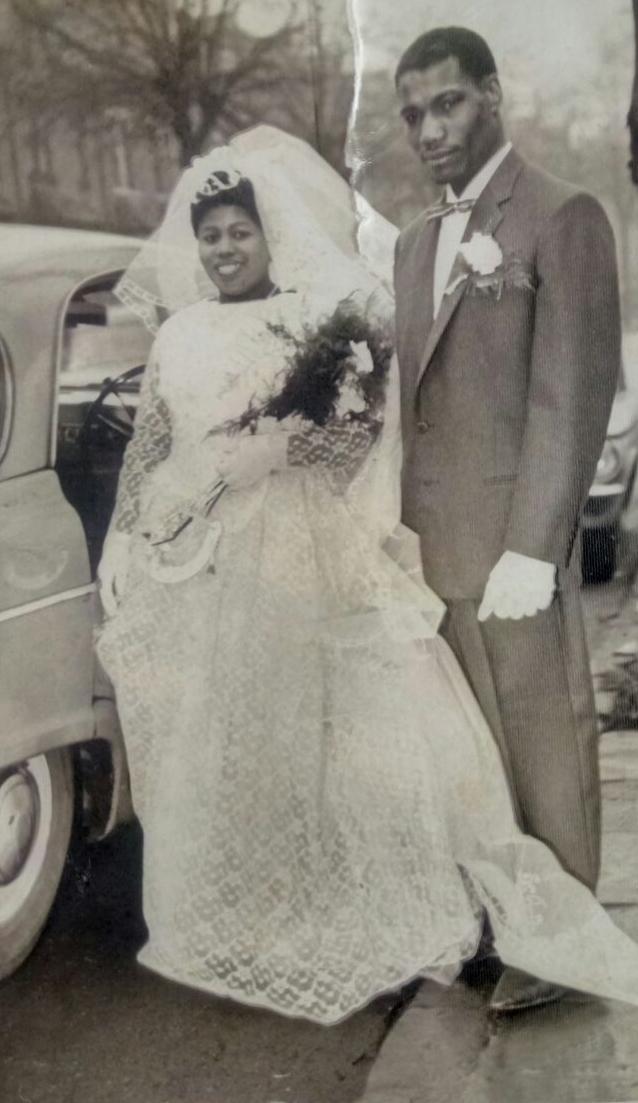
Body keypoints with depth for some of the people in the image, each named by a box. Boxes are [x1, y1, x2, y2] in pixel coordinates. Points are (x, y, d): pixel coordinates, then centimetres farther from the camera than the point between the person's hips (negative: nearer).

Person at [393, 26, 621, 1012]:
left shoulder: (561, 218, -6)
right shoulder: (418, 241, 17)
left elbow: (573, 395, -13)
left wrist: (532, 550, -17)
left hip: (511, 539, -6)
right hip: (430, 542, 7)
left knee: (540, 735, 5)